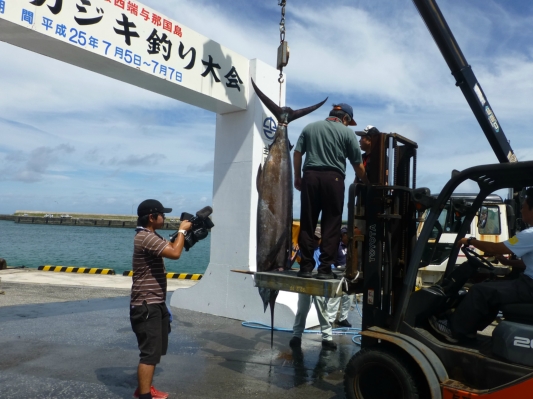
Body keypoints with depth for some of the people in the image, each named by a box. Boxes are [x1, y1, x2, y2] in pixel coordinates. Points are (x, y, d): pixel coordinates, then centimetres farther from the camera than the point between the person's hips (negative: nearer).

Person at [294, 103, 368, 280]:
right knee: (331, 225, 1)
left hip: (311, 176, 3)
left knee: (307, 223, 4)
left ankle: (306, 266, 4)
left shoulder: (310, 127, 17)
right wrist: (367, 183, 20)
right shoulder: (347, 132, 8)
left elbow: (297, 153, 10)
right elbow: (358, 165, 8)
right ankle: (325, 268, -2)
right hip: (333, 178, -2)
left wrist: (297, 177, 15)